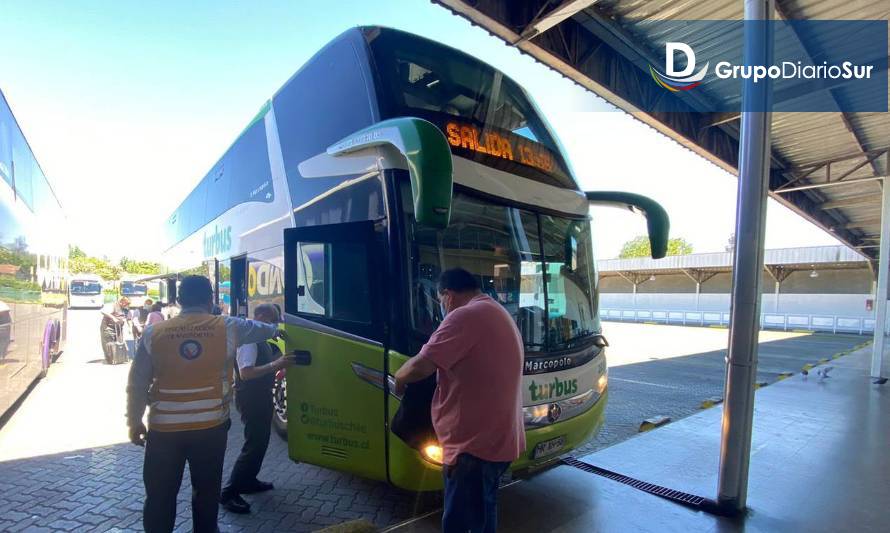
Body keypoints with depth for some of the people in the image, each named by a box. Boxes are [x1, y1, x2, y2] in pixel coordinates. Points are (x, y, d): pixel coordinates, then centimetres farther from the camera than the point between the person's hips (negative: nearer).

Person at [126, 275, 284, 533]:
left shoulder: (153, 333, -3)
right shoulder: (228, 327, -5)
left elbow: (137, 384, 1)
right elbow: (259, 328, 16)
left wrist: (134, 422, 13)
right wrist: (276, 330, 38)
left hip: (164, 428, 1)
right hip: (211, 427, 0)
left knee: (160, 495, 15)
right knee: (207, 491, 17)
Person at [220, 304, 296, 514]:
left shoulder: (262, 340, 9)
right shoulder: (249, 339, -21)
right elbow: (246, 373, -29)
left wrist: (280, 366, 7)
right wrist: (274, 365, -35)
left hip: (261, 396, 10)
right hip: (250, 399, -10)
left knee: (261, 440, 19)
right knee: (254, 444, -5)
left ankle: (248, 481, 33)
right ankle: (229, 493, 5)